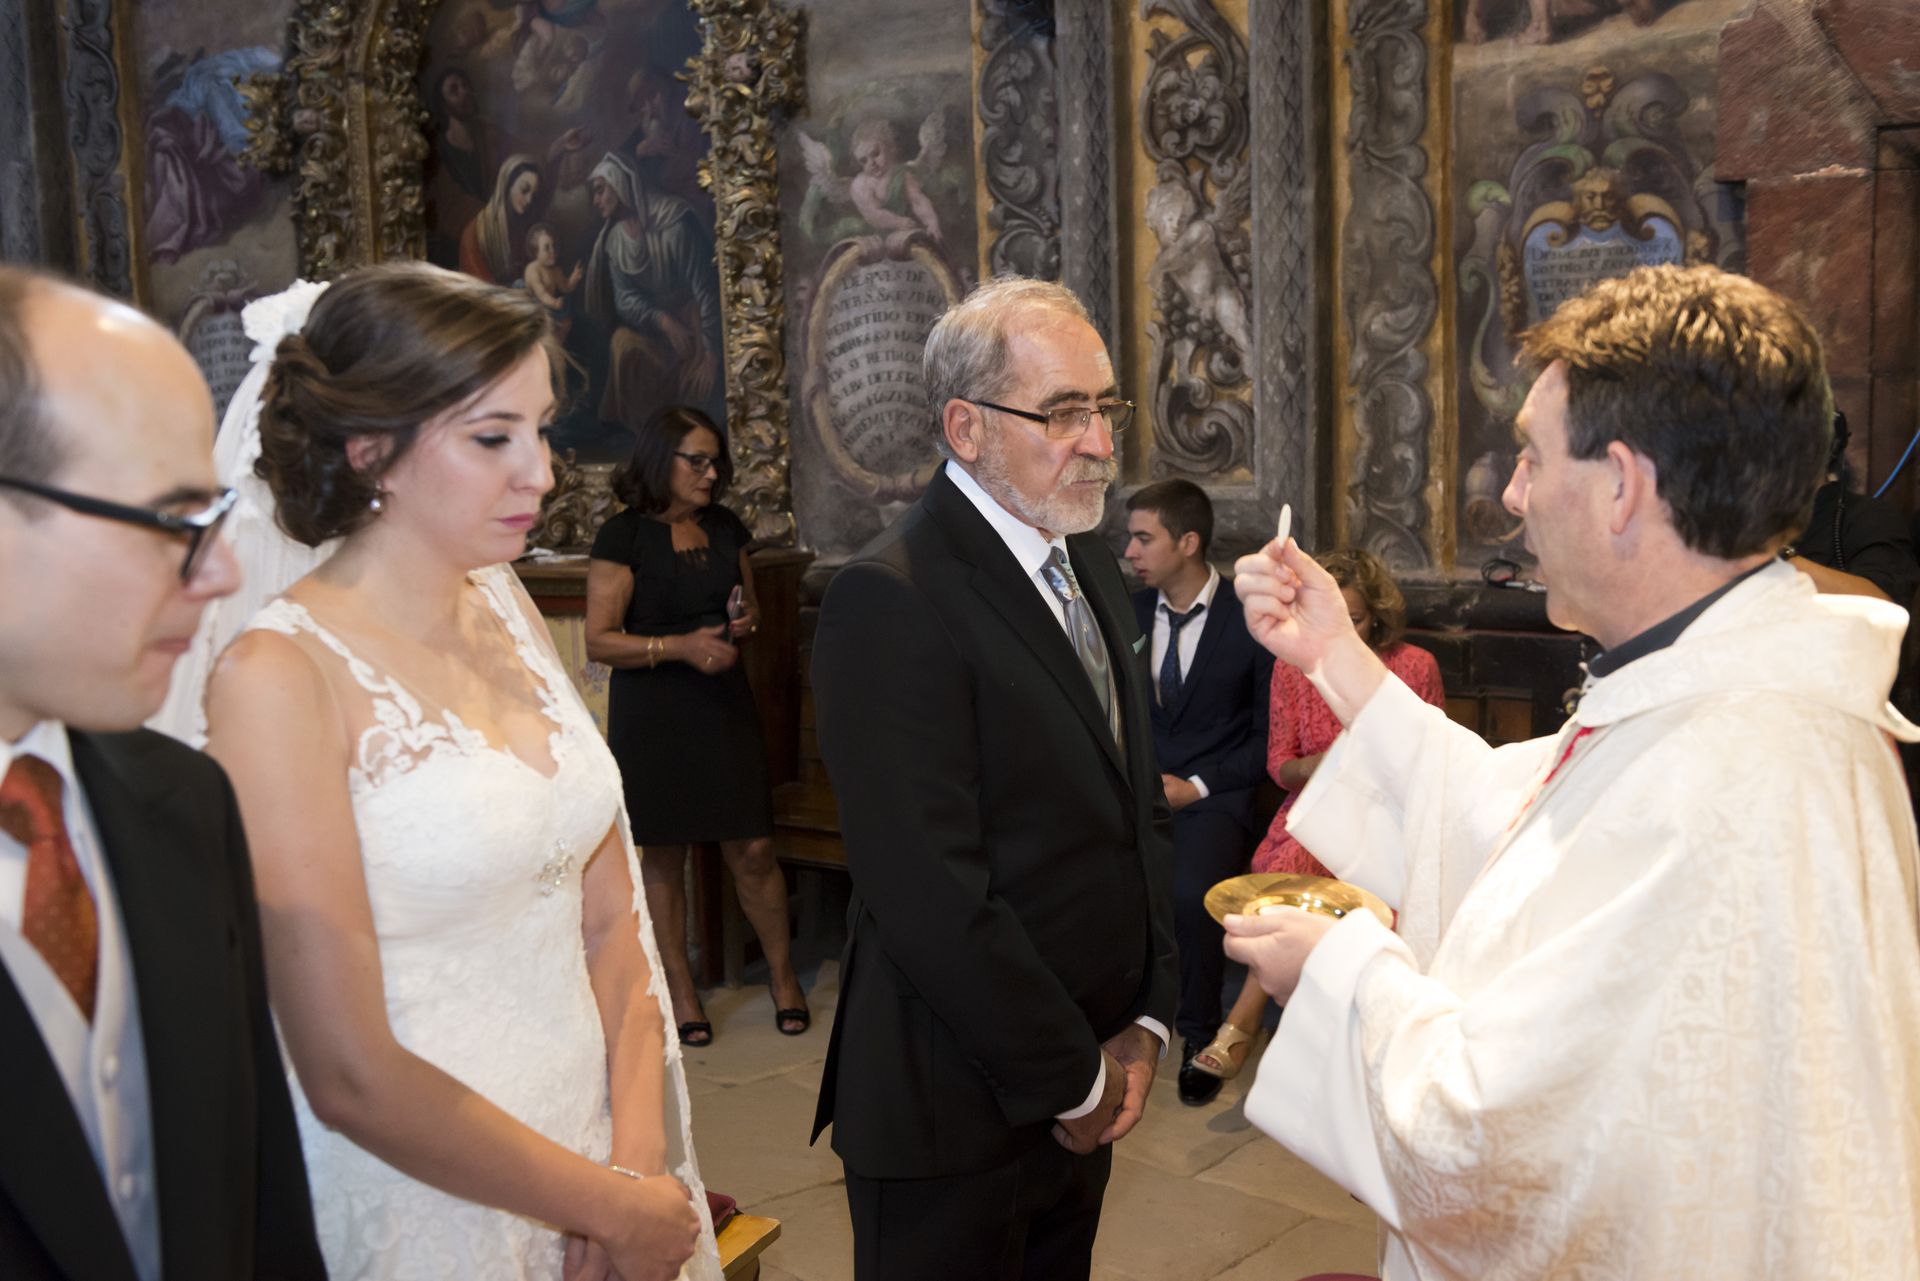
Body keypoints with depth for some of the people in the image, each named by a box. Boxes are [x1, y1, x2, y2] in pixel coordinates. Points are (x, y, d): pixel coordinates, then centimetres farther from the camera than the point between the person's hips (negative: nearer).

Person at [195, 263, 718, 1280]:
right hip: (422, 1197, -5)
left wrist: (641, 1158, -9)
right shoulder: (280, 675, -18)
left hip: (597, 1148, 6)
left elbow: (610, 917, 2)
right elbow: (350, 1077, -19)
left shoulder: (508, 607, 0)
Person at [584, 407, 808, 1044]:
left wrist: (746, 623, -2)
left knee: (752, 850, 2)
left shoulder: (725, 527, 9)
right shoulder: (624, 534, -8)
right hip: (651, 712, -4)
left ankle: (782, 973, 20)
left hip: (724, 704, 4)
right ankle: (679, 986, 22)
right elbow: (600, 640, -12)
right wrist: (680, 645, -23)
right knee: (664, 855, 6)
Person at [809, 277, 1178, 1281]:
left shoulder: (1088, 562, 8)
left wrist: (1145, 1020, 3)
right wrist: (1071, 1080, -13)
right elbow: (932, 896, -23)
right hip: (960, 1110, -7)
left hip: (1087, 1092, 7)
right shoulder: (890, 599, -19)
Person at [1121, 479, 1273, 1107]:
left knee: (1190, 891, -32)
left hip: (1214, 794, -3)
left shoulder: (1249, 621, -4)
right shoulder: (1127, 613, 9)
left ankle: (1199, 1035, -5)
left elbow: (1267, 736, -1)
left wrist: (1198, 787, -11)